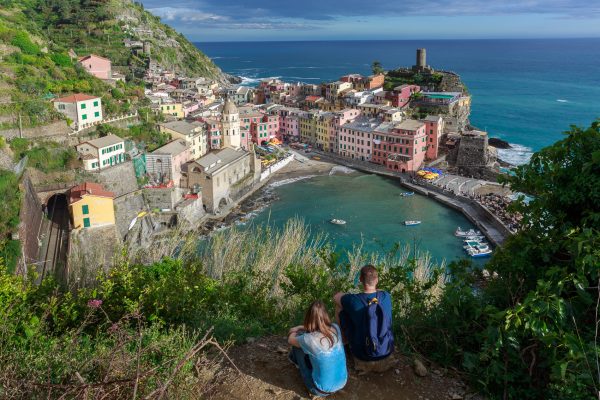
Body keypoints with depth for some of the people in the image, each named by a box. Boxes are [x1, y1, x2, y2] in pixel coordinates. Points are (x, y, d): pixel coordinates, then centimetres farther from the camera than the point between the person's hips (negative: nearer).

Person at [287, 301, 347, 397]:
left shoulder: (309, 339, -27)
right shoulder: (335, 328, -12)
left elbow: (290, 339, -3)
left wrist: (297, 331, 17)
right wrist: (299, 327, 20)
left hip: (322, 390, -5)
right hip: (342, 383, 5)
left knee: (297, 345, 8)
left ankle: (298, 361, 40)